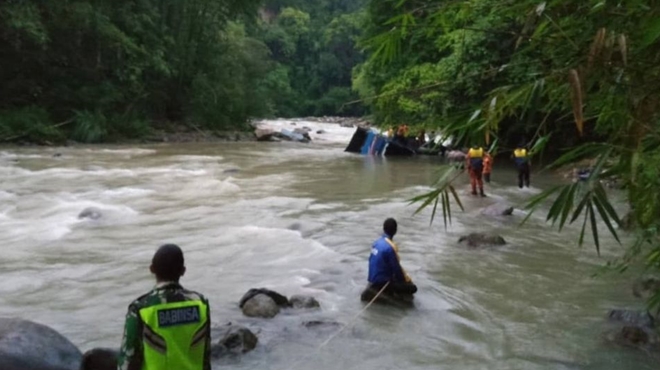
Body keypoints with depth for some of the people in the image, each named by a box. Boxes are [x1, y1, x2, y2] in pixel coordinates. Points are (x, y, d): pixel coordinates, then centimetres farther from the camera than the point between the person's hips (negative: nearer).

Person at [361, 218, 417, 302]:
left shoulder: (377, 242, 5)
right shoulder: (390, 247, -21)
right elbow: (396, 268, -16)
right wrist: (406, 279, 4)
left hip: (373, 278, 9)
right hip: (381, 281, -9)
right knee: (412, 288, -9)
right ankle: (381, 290, -5)